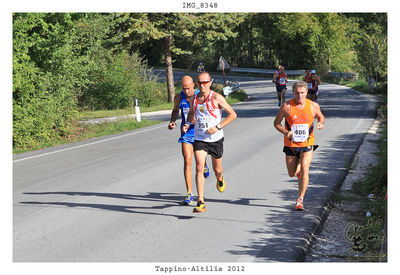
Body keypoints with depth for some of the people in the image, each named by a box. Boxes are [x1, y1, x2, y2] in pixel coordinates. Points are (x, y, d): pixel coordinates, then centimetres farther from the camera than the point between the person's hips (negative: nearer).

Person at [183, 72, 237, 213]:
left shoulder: (216, 98, -11)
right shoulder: (194, 99, 2)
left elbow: (233, 114, -9)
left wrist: (218, 127, -18)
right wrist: (188, 124, 1)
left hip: (216, 139, -2)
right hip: (199, 139, 2)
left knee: (217, 169, 13)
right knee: (199, 168, -14)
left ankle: (220, 179, 53)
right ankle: (200, 202, -14)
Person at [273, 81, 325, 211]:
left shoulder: (313, 106, -4)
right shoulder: (287, 106, -10)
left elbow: (321, 117, 15)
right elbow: (276, 122, 0)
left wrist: (321, 123, -9)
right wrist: (285, 132, -18)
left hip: (307, 143, -1)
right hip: (291, 144, 1)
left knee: (304, 169, -18)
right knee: (292, 174, 11)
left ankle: (300, 200, -9)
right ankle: (298, 171, 51)